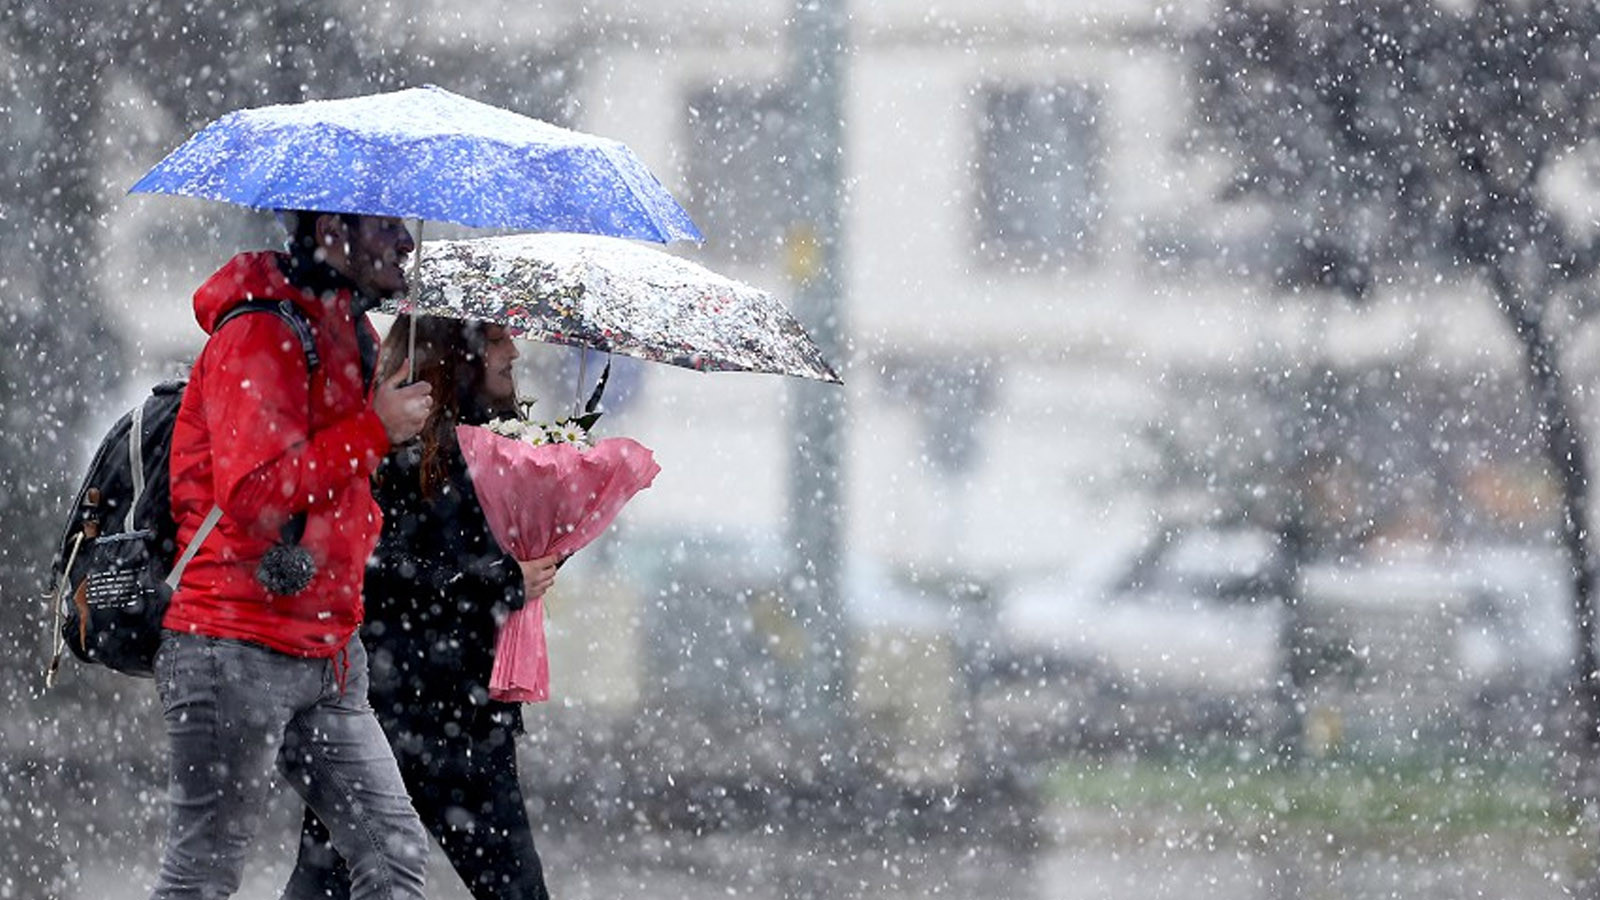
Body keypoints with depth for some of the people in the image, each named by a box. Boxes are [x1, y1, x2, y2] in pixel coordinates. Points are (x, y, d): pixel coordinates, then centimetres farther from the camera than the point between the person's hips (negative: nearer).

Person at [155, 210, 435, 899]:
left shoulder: (348, 334, 17)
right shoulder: (260, 336, -14)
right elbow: (254, 495, -24)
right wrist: (375, 429, -19)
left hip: (326, 656, 9)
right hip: (238, 652, -9)